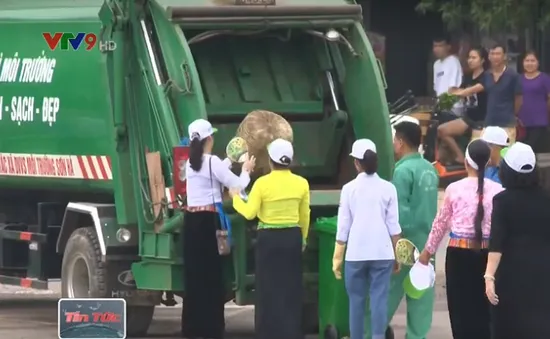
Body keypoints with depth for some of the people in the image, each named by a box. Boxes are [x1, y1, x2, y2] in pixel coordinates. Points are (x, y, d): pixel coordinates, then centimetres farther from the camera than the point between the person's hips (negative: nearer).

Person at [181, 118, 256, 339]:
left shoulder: (190, 163, 12)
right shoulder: (212, 161, -11)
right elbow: (238, 185, -9)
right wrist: (246, 170, 11)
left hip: (191, 221, 7)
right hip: (208, 221, -7)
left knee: (193, 274, 10)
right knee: (211, 275, -3)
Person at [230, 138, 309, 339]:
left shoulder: (263, 183, -11)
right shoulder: (301, 183, -1)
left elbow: (249, 213, -10)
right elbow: (304, 217, 8)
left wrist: (236, 198, 7)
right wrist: (303, 239, 22)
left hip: (269, 239, -3)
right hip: (292, 237, 3)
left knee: (269, 289, 5)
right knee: (291, 288, 9)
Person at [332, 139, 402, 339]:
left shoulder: (349, 189, -2)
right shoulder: (387, 188, 1)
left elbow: (343, 226, 0)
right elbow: (393, 225, 2)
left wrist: (337, 257, 6)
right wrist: (397, 255, 11)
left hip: (356, 253, -1)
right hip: (382, 252, 1)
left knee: (356, 300, 8)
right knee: (379, 299, -1)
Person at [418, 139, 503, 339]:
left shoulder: (454, 189, -3)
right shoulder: (497, 191, -4)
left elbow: (441, 222, 7)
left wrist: (428, 251, 21)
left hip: (459, 253, 0)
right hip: (486, 254, 0)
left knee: (461, 308, 6)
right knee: (483, 309, 6)